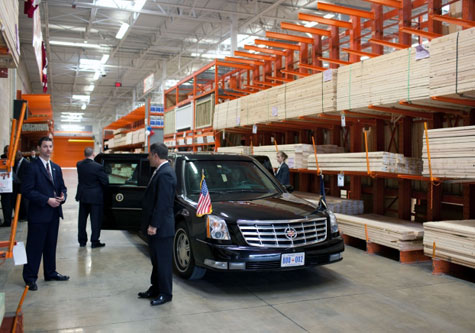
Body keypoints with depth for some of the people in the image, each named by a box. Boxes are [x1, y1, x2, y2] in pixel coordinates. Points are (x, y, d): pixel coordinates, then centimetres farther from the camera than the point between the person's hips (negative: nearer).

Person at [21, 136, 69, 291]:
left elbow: (62, 187, 19)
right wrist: (47, 200, -19)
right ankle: (30, 278, 12)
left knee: (51, 245, 16)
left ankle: (50, 273, 28)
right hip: (38, 214, -7)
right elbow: (27, 190, -15)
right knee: (35, 247, 1)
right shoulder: (32, 167, -9)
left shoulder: (56, 168, 13)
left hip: (54, 213, 7)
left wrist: (62, 196, -3)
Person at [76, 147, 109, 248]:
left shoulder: (79, 165, -3)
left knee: (82, 219, 15)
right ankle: (94, 241, 8)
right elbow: (105, 182, -14)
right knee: (96, 220, 4)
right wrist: (105, 174, 4)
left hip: (83, 196, 5)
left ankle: (82, 240, 23)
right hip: (95, 197, -5)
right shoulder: (98, 167, -19)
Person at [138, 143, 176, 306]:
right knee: (156, 260, 19)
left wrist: (154, 225, -21)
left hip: (161, 227, -10)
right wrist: (150, 224, 17)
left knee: (163, 261, 2)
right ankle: (155, 288, 32)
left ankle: (165, 294, 14)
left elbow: (163, 203, -23)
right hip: (155, 225, 10)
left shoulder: (165, 174, -20)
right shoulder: (161, 171, 12)